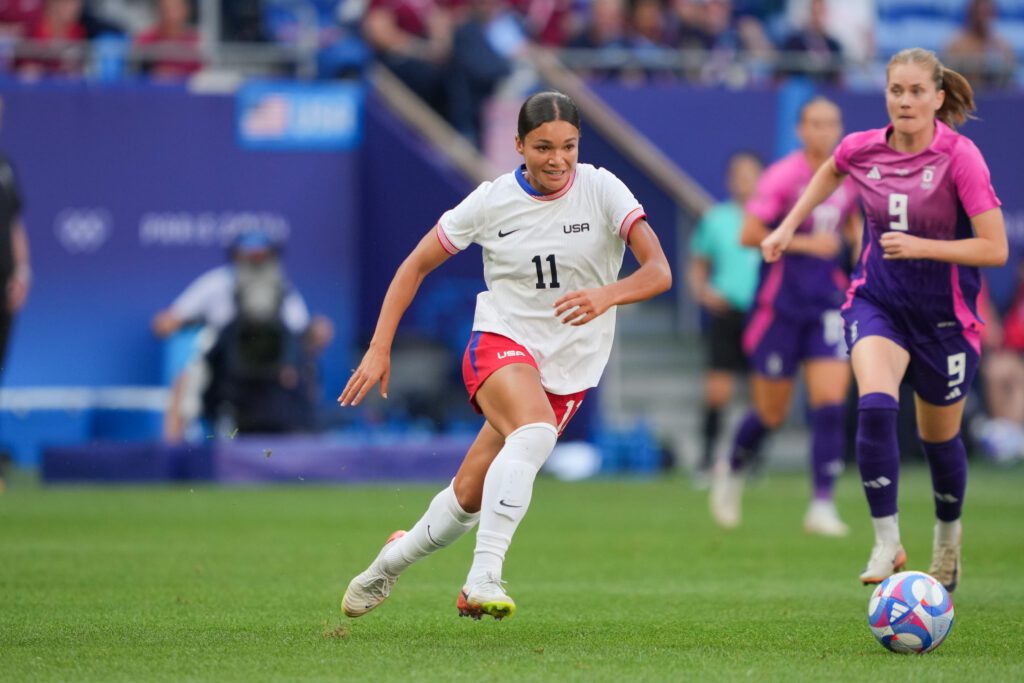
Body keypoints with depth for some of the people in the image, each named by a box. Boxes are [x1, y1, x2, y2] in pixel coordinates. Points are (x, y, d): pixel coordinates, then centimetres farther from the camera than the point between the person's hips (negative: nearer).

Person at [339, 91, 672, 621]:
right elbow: (416, 265, 5)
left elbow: (658, 271, -18)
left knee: (469, 497, 4)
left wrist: (606, 295, -39)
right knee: (536, 431, -36)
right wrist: (379, 348, -3)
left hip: (569, 371, 2)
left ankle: (392, 562, 34)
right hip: (501, 343, -2)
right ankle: (483, 579, -40)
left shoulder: (602, 191, -9)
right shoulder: (492, 201, -6)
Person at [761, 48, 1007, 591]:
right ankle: (887, 543, -19)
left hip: (944, 315, -2)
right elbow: (830, 171, 21)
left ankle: (948, 540, 41)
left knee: (939, 437, 12)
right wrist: (789, 226, 19)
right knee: (875, 405, -26)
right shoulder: (862, 149, -6)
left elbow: (995, 249, -21)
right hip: (877, 302, 2)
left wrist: (920, 246, -29)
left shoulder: (960, 157, -19)